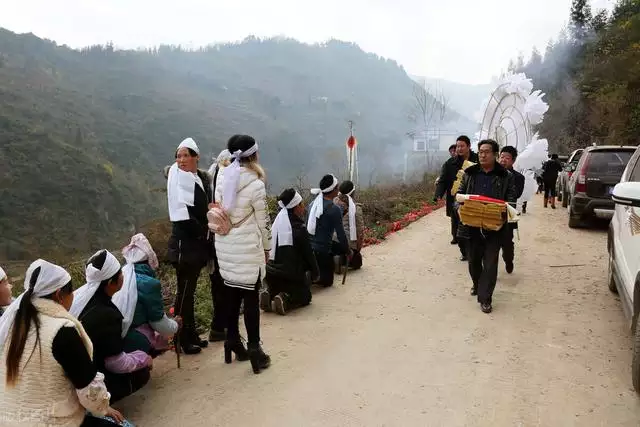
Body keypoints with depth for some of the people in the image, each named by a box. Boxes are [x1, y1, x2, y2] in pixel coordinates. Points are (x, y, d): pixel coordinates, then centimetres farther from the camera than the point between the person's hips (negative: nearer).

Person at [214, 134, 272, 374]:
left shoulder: (222, 178, 3)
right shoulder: (255, 183, -13)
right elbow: (263, 220, -8)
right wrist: (266, 247, 5)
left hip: (225, 245, 6)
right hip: (247, 247, -6)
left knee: (231, 294, 15)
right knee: (251, 298, 2)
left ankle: (232, 343, 26)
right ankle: (254, 350, 8)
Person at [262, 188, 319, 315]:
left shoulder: (278, 220, 4)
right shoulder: (298, 228, -18)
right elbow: (307, 252, -9)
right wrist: (315, 271, 9)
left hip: (271, 272, 6)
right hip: (290, 275, -6)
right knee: (305, 296, 19)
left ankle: (270, 294, 2)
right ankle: (286, 300, -11)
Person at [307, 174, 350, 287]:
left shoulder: (314, 203, 4)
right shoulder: (334, 209, -17)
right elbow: (340, 234, -13)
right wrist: (348, 251, 3)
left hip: (309, 246, 7)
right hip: (322, 250, -7)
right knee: (326, 282, 13)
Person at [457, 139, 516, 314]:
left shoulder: (506, 176, -1)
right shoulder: (469, 173, 5)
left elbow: (511, 201, 1)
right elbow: (460, 194, 9)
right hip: (471, 225, 3)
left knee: (490, 263, -1)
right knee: (473, 260, 16)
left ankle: (485, 298, 7)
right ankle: (477, 285, 41)